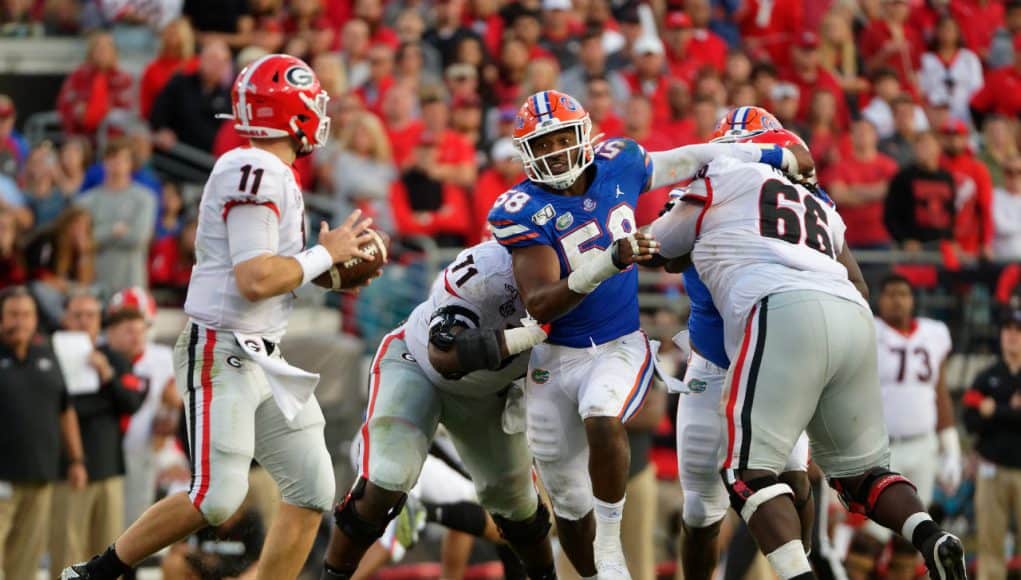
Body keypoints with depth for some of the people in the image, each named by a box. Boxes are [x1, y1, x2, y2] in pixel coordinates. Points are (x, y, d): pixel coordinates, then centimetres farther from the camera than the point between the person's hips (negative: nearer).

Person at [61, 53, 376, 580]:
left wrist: (328, 266, 7)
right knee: (216, 497, -12)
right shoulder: (255, 172, -17)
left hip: (262, 358, 10)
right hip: (222, 355, -10)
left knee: (313, 491, 4)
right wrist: (326, 253, -11)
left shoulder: (273, 175, 14)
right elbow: (255, 280, -23)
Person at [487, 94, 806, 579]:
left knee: (602, 419, -33)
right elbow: (540, 306, -27)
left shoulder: (617, 165, -6)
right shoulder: (522, 211, -16)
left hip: (620, 347, 0)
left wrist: (775, 156, 19)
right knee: (569, 501, 7)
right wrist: (608, 264, -40)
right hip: (555, 356, 0)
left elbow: (689, 159, 14)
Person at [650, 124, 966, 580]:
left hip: (785, 316, -6)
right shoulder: (820, 206, 33)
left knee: (751, 471, -5)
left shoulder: (725, 177, 18)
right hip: (854, 320, 6)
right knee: (860, 469, 17)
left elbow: (655, 247, 30)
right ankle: (931, 538, -8)